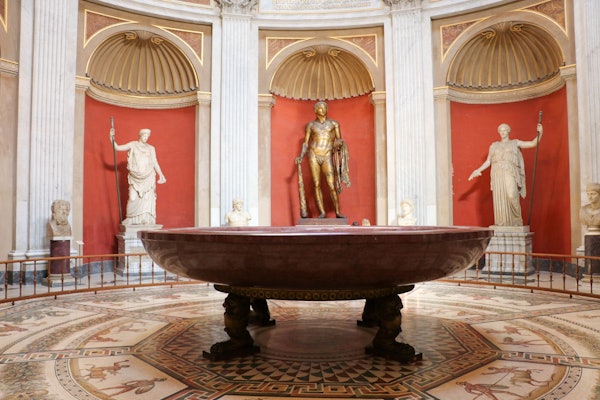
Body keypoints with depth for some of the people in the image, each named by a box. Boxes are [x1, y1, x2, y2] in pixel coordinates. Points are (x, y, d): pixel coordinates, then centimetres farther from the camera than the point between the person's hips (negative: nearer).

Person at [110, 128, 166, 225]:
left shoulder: (151, 148, 11)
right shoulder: (132, 145, 9)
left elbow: (155, 163, 7)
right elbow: (117, 147, 7)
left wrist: (161, 175, -5)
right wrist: (112, 138, -7)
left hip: (148, 178, 0)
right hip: (135, 178, 0)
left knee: (147, 199, -9)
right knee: (133, 198, -6)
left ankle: (147, 222, -7)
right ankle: (131, 221, 3)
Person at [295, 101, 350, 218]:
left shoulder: (334, 124, 12)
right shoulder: (310, 125, 12)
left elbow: (339, 140, 10)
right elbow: (306, 143, 11)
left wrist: (339, 142, -12)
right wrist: (301, 156, -2)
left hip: (327, 157, -1)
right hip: (313, 156, 1)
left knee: (332, 186, -6)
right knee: (317, 185, -1)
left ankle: (338, 212, 3)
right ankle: (322, 212, 4)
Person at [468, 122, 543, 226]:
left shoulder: (515, 143, 15)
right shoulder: (494, 145, 20)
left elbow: (533, 143, 6)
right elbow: (488, 162, 17)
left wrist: (540, 133, -10)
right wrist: (478, 170, 4)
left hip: (510, 173, -3)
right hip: (497, 174, 3)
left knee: (511, 195, -23)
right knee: (499, 199, -5)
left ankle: (516, 221, -7)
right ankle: (502, 224, -2)